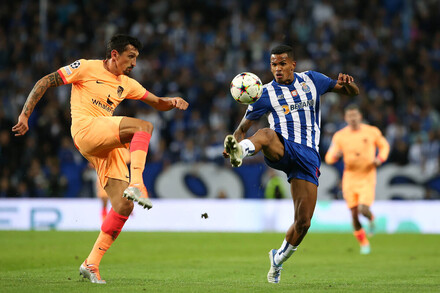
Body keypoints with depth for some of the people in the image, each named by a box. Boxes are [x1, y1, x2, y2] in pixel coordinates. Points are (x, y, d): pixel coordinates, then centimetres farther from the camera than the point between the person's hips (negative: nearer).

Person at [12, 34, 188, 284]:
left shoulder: (127, 84, 22)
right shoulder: (86, 68, 3)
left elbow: (158, 103, 26)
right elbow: (44, 83, 3)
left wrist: (173, 102, 2)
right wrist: (25, 115, -5)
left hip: (109, 147, 7)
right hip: (86, 130, -7)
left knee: (124, 206, -6)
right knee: (144, 126, -26)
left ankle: (92, 264, 1)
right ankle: (136, 184, -41)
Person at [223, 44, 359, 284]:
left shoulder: (311, 80, 12)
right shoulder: (267, 93, 6)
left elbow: (352, 92, 19)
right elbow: (243, 127, 8)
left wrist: (347, 84, -6)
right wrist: (236, 139, -16)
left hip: (308, 156, 2)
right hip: (281, 149, -2)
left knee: (303, 221, -3)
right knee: (266, 133, -39)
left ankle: (278, 258, 23)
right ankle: (238, 152, -73)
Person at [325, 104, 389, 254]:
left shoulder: (372, 132, -4)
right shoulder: (339, 136, -2)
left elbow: (384, 146, 13)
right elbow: (329, 158, -1)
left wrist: (380, 159, -7)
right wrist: (336, 155, -25)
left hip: (367, 178, -2)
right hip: (349, 178, 2)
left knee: (363, 210, -19)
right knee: (354, 215, 1)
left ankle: (371, 218, 19)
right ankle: (364, 244, 22)